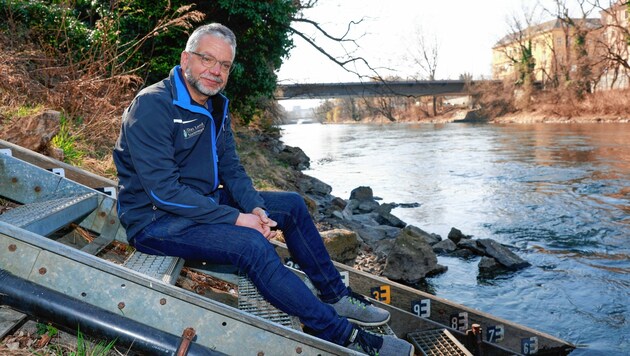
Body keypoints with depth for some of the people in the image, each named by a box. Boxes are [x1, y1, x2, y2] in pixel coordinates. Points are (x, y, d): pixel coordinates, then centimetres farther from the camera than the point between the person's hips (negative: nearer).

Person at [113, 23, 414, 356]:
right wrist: (236, 218, -26)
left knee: (292, 204, 5)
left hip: (203, 202, 9)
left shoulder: (216, 107, 6)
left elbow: (232, 170, 7)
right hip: (155, 220, -9)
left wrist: (255, 209, -12)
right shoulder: (152, 107, -20)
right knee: (251, 245, -30)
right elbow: (164, 191, -26)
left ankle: (335, 296, 14)